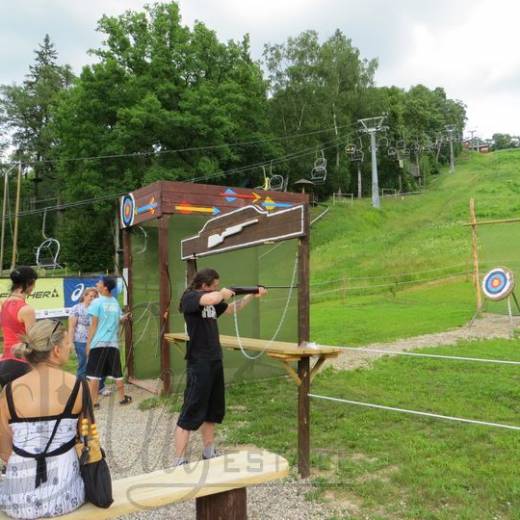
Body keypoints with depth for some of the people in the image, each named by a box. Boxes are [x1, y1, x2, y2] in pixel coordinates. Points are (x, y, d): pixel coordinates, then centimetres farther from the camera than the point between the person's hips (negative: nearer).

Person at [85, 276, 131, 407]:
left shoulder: (97, 302, -7)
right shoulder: (116, 303, 10)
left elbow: (94, 325, -8)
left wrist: (88, 343, -2)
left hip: (98, 342, -5)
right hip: (113, 342, 5)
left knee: (93, 374, 1)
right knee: (117, 373, 14)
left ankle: (93, 402, 1)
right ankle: (123, 398, 22)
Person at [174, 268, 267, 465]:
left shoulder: (212, 300, 11)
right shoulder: (189, 297, -14)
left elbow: (231, 309, 27)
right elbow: (211, 299, -36)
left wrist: (251, 295, 18)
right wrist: (223, 293, -14)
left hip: (215, 361, 9)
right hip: (199, 363, -9)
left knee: (213, 411, 17)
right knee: (191, 413, -4)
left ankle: (209, 454, 30)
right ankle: (179, 462, 3)